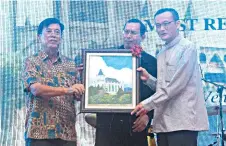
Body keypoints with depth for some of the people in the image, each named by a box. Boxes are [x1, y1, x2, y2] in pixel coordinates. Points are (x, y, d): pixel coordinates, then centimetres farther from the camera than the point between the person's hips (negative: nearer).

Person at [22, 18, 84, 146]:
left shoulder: (70, 64, 15)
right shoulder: (32, 62, 4)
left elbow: (78, 95, 13)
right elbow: (36, 89, -12)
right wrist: (66, 90, -23)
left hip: (67, 132, 3)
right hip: (39, 131, -3)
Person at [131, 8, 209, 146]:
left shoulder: (187, 48, -5)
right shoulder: (161, 54, 19)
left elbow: (176, 84, -14)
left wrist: (148, 104, -11)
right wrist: (148, 79, 1)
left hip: (183, 121, -7)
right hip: (163, 122, 7)